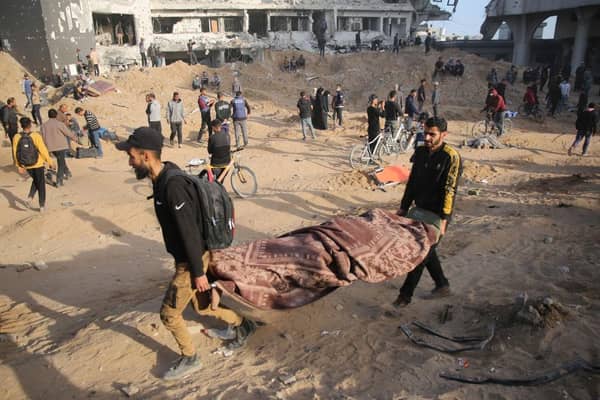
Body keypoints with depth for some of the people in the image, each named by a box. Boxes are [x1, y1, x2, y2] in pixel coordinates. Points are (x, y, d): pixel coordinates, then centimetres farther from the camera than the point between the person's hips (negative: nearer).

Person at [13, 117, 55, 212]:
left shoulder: (17, 137, -6)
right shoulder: (36, 136, -17)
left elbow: (15, 153, 1)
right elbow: (43, 150, -17)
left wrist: (19, 166, 11)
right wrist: (50, 162, -6)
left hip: (26, 165, 4)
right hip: (38, 164, -4)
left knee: (35, 181, 28)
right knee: (41, 184, 11)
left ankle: (30, 197, 7)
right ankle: (42, 206, 16)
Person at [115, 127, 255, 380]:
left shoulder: (173, 186, -28)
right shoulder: (163, 178, 3)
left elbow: (190, 232, -26)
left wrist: (198, 272, -19)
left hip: (192, 261, -9)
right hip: (185, 257, 9)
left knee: (169, 314, 5)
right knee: (202, 306, 23)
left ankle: (189, 360, 26)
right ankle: (242, 325, 42)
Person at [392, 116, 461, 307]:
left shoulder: (451, 157, -14)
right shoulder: (420, 152, 6)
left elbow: (449, 191, -17)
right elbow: (412, 182, 14)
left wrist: (443, 221, -21)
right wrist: (403, 208, 14)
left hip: (436, 214, -7)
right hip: (419, 209, 7)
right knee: (426, 249, 15)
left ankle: (405, 295, 5)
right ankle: (442, 286, 32)